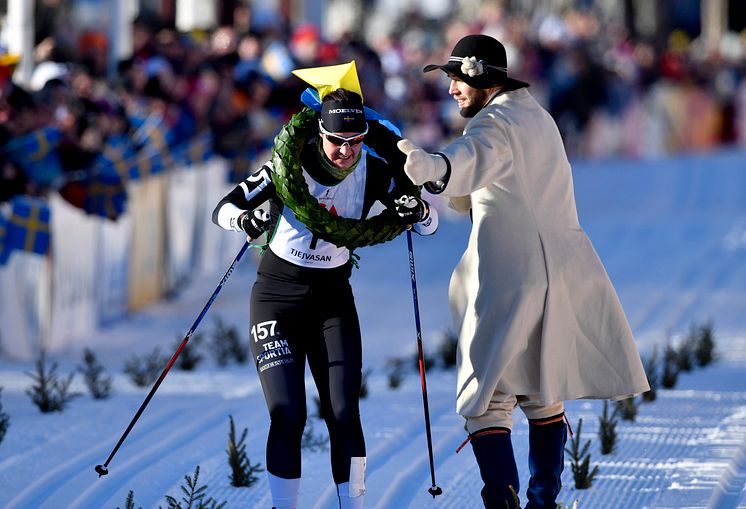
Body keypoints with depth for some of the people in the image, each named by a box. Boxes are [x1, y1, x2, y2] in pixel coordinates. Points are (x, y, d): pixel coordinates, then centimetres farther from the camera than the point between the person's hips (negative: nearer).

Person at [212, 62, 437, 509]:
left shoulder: (376, 172, -9)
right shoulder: (290, 165, -16)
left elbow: (430, 224, -3)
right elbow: (223, 209, -13)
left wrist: (418, 211, -27)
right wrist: (247, 220, -36)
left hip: (333, 299, 2)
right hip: (278, 296, -2)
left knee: (344, 415, -9)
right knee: (288, 417, -12)